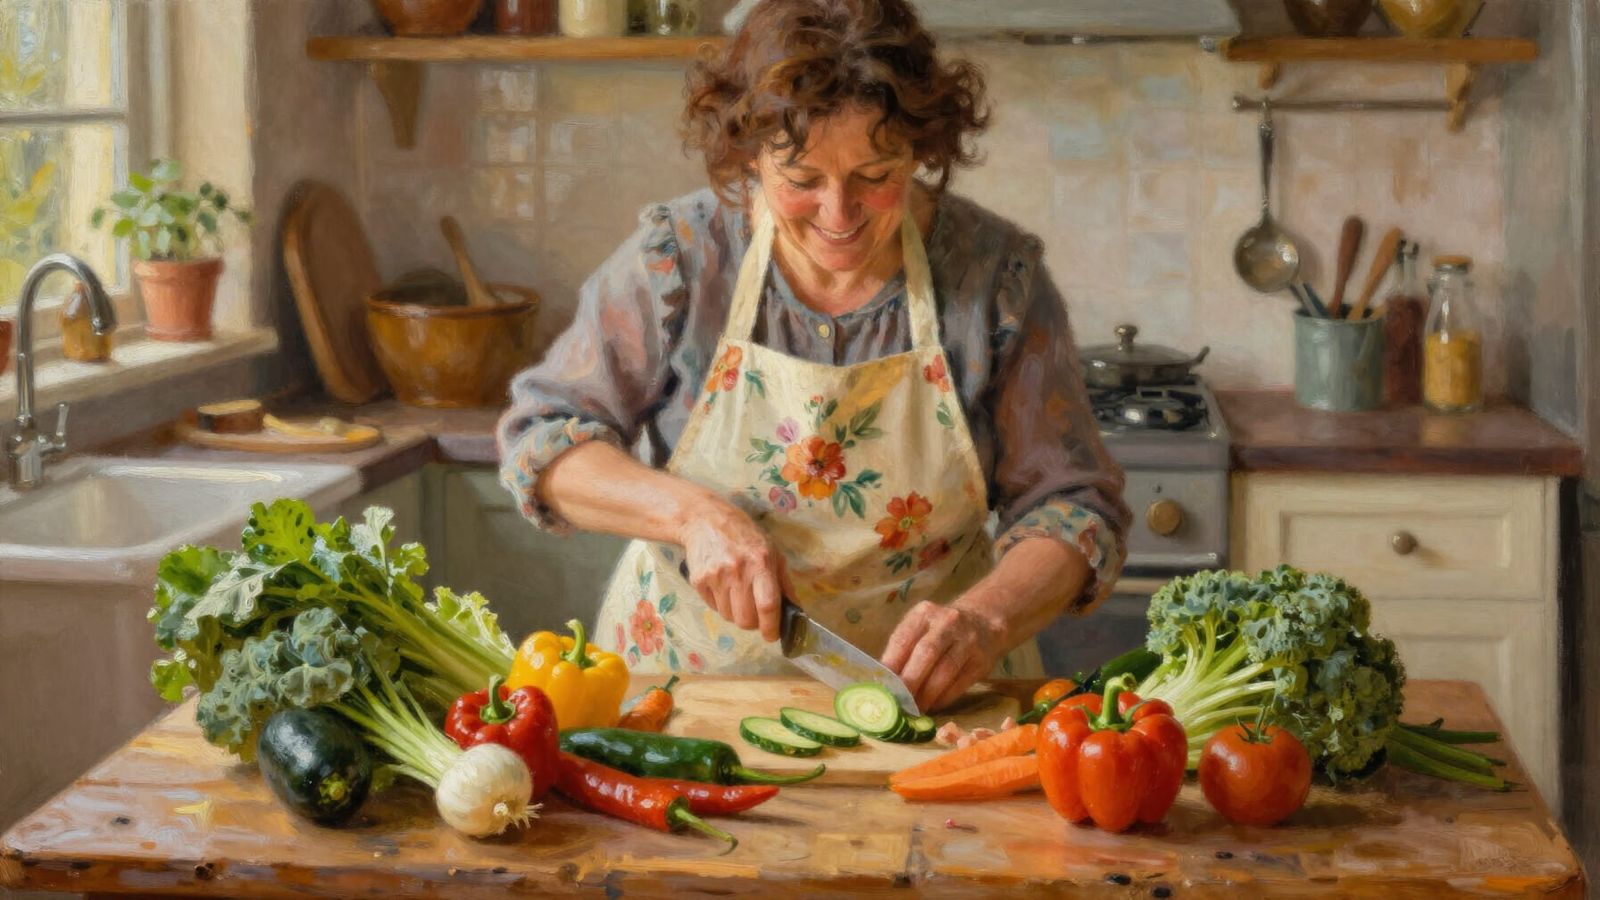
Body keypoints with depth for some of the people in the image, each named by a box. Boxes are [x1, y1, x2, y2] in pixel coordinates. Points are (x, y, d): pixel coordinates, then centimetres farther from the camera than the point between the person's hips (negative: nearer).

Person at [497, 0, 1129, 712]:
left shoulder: (996, 275, -6)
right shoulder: (677, 258, -7)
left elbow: (1072, 506, -3)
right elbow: (540, 437, -2)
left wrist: (986, 618, -22)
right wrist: (691, 512, -19)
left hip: (929, 697, 2)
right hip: (689, 677, -2)